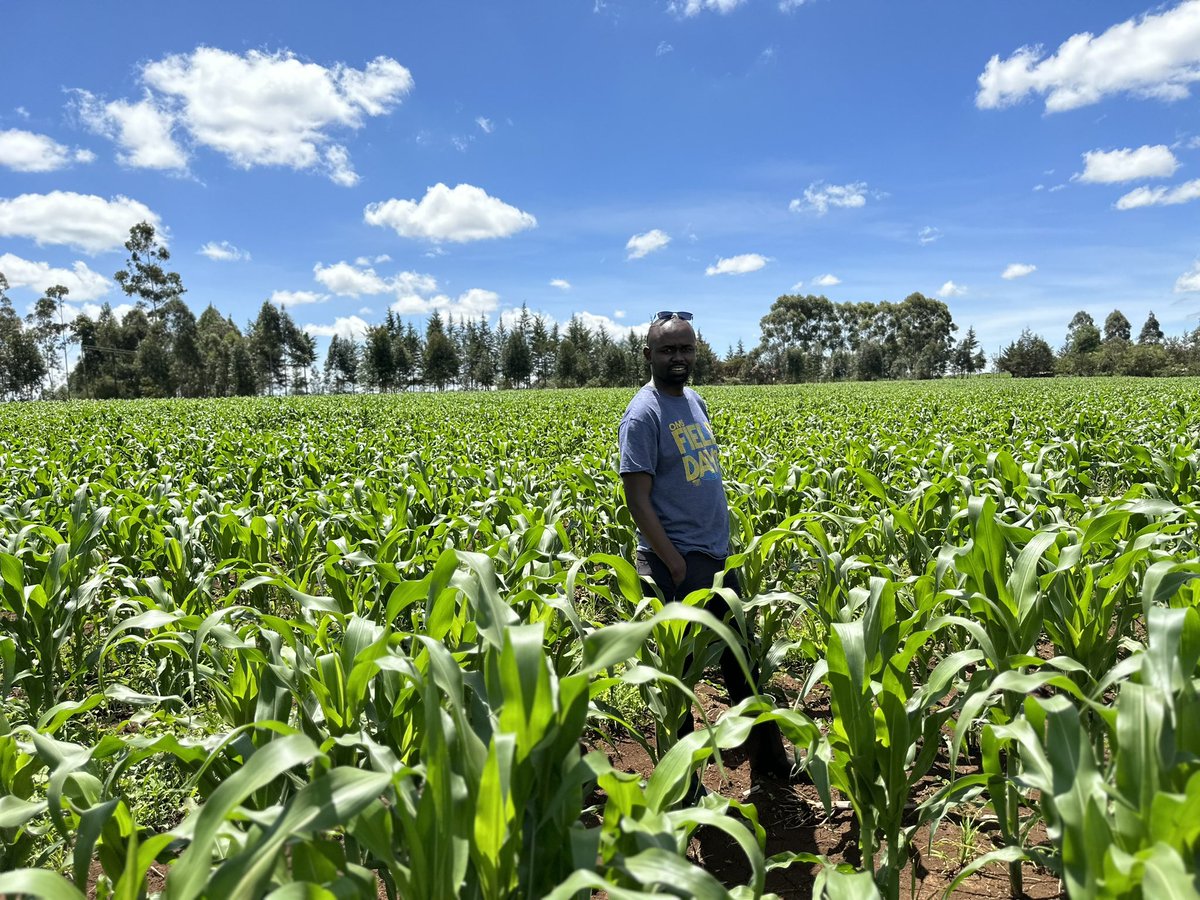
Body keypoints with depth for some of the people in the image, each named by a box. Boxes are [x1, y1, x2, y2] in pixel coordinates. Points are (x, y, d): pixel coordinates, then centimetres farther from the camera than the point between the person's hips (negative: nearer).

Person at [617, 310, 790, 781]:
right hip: (676, 564, -9)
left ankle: (769, 760, 37)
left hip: (717, 557, 9)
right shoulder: (644, 414, -13)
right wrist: (674, 565, -21)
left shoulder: (695, 401, 12)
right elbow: (637, 499, -17)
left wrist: (719, 549, 14)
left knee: (741, 660, 20)